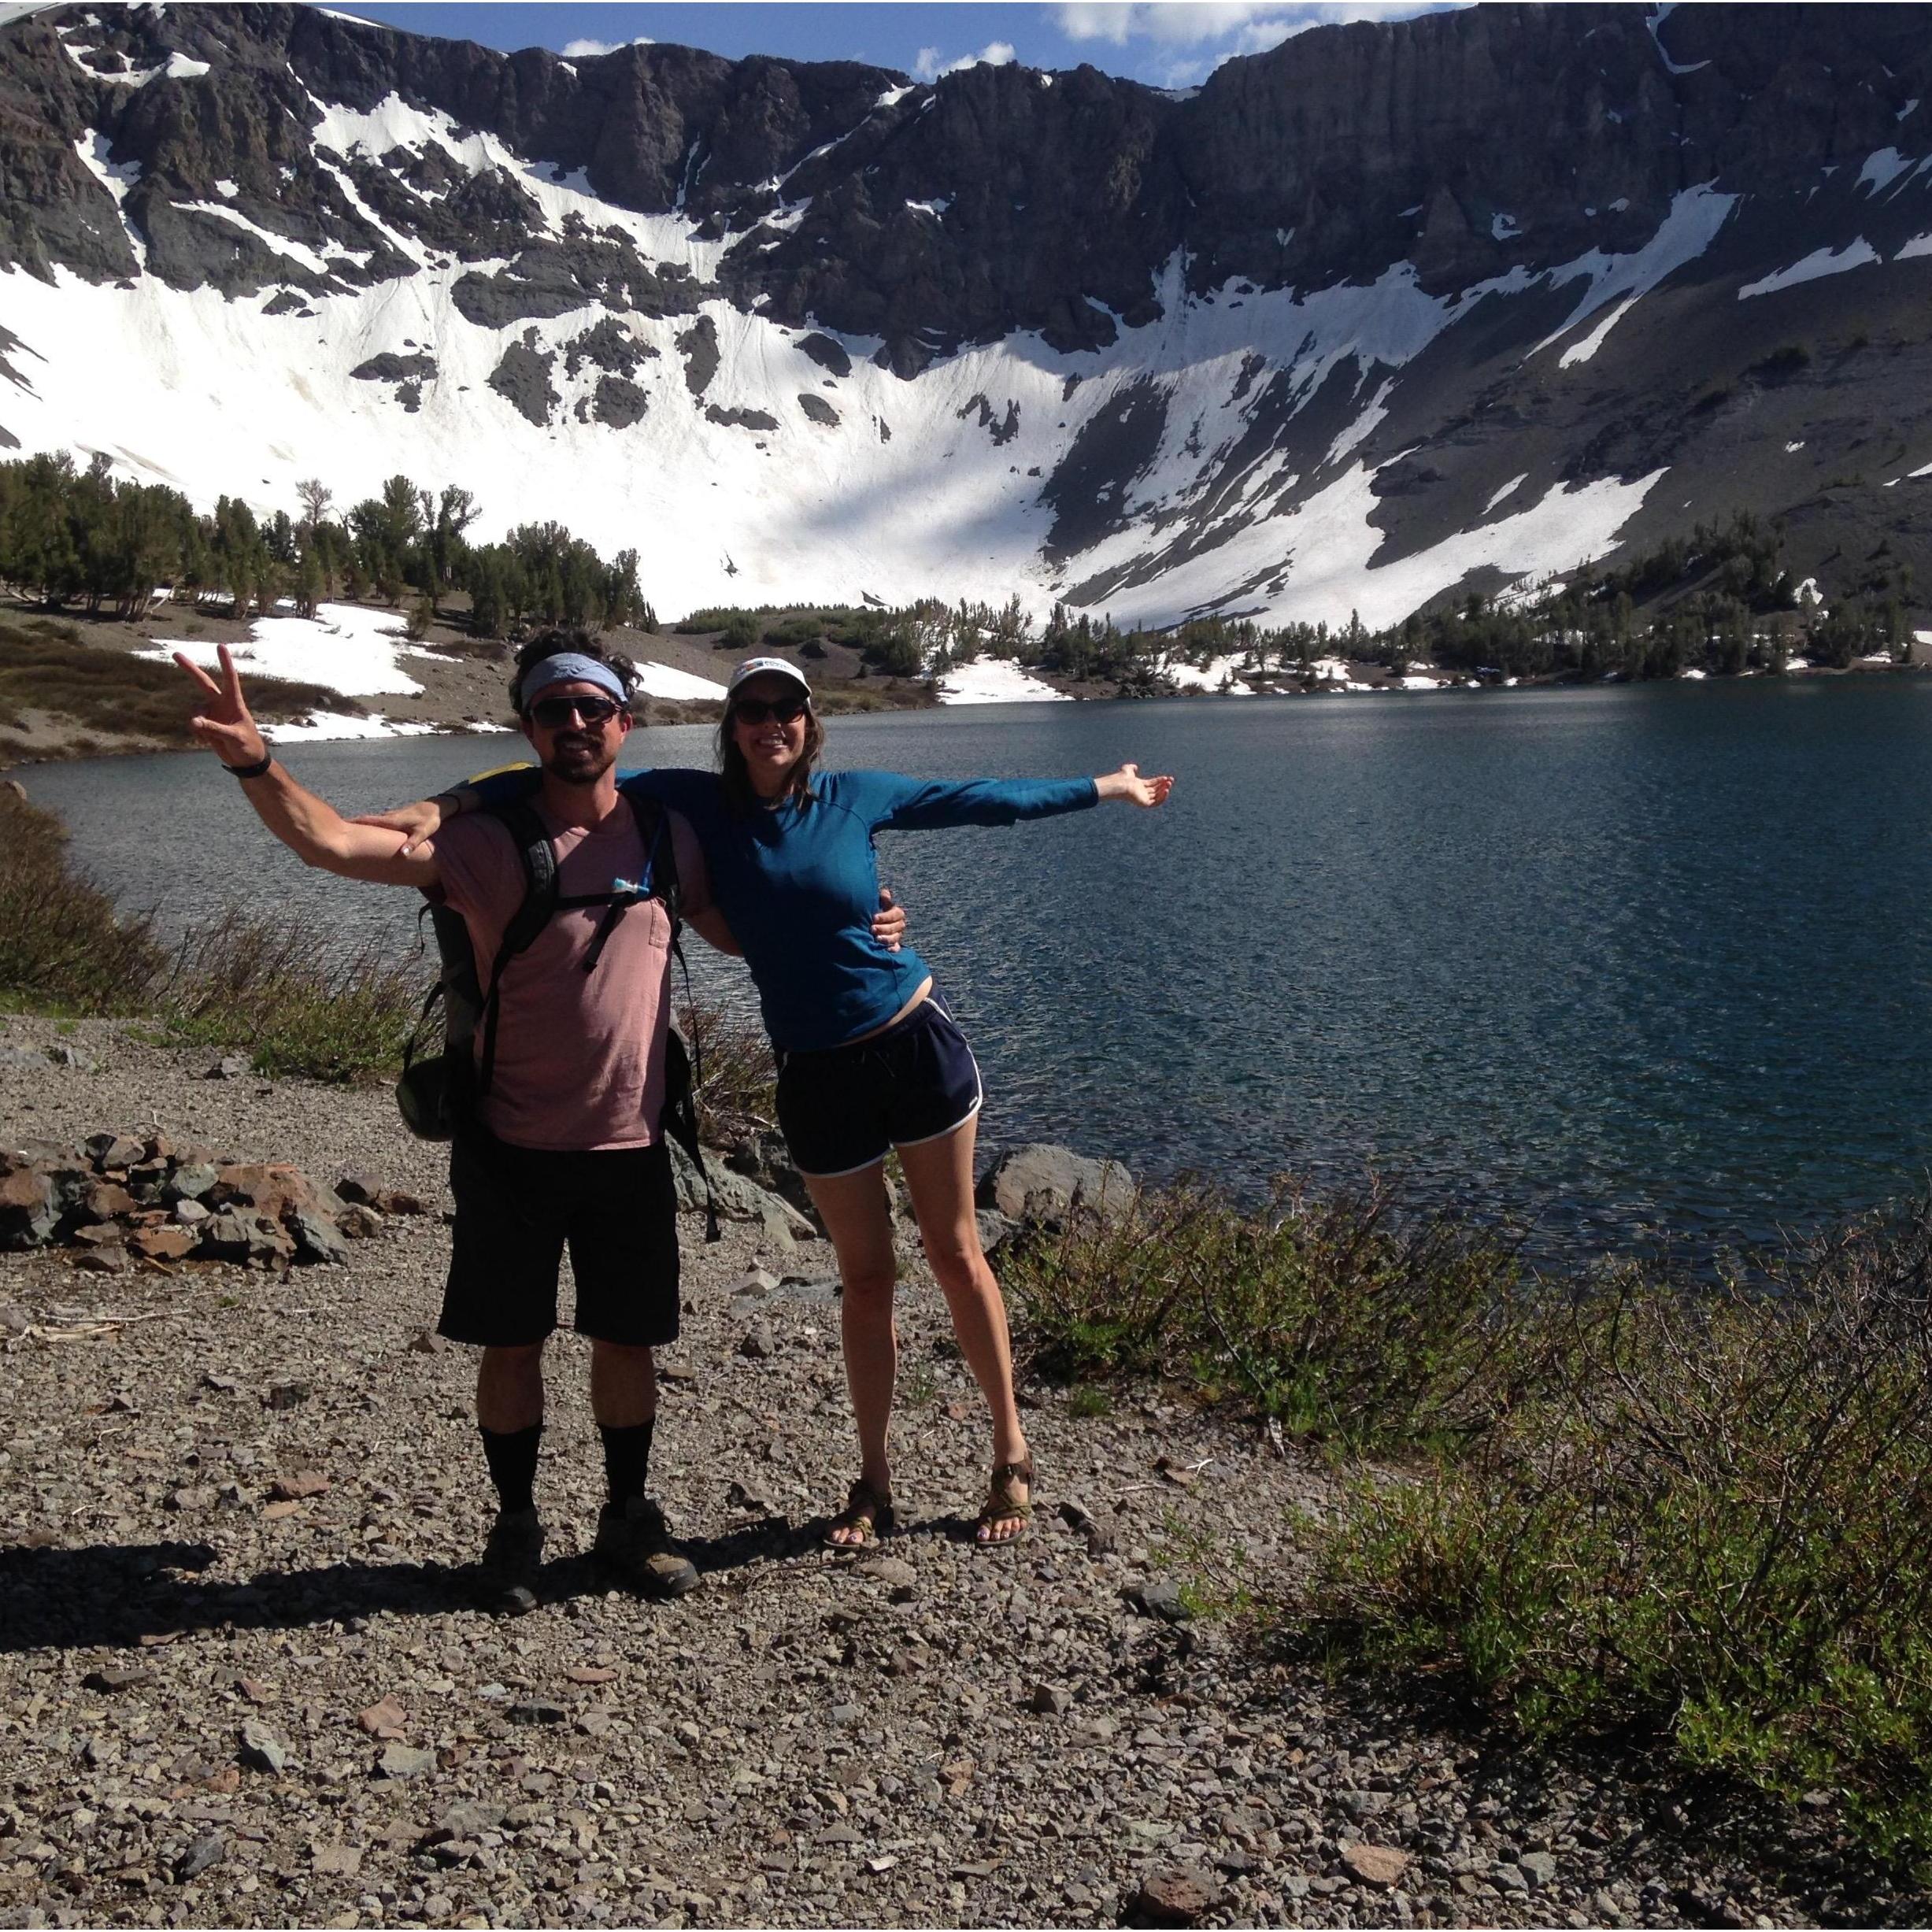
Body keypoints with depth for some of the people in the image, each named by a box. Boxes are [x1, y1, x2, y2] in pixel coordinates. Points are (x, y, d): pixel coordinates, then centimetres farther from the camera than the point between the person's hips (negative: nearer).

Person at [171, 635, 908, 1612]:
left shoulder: (664, 834, 1)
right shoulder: (488, 841, -11)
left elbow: (736, 933, 17)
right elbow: (336, 842, -23)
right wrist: (254, 763, -40)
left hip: (630, 1147, 3)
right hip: (514, 1148, -2)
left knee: (628, 1341, 13)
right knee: (511, 1344, 10)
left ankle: (627, 1520, 33)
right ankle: (515, 1525, 31)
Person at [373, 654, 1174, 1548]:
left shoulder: (854, 796, -3)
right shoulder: (703, 805, -3)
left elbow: (984, 798, 7)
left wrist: (1105, 786, 15)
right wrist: (447, 803, -19)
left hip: (918, 1044, 0)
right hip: (818, 1074, 1)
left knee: (956, 1254, 7)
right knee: (865, 1276, 10)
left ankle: (1012, 1456, 21)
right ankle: (873, 1482, 25)